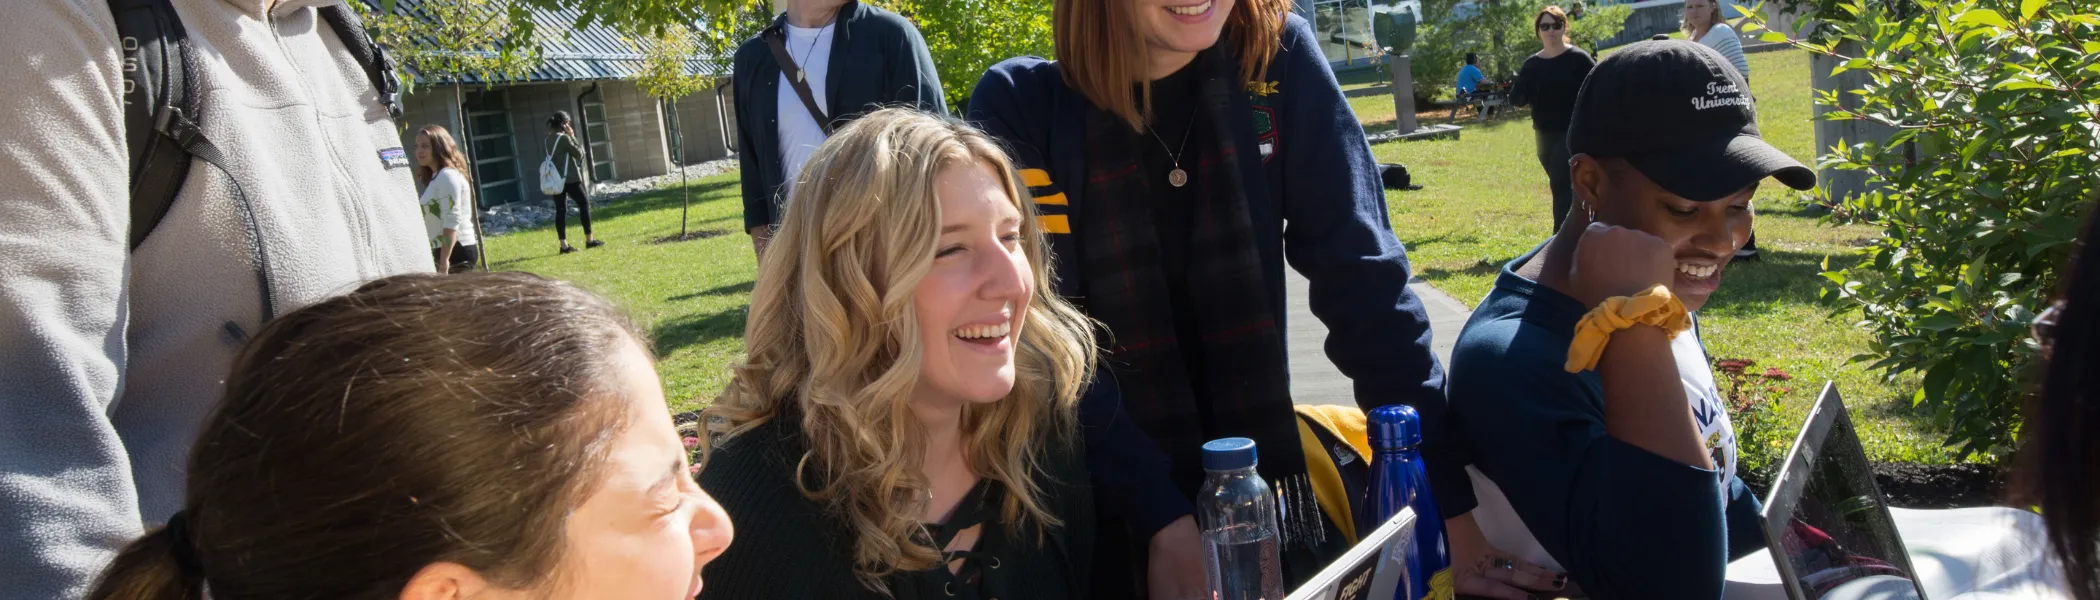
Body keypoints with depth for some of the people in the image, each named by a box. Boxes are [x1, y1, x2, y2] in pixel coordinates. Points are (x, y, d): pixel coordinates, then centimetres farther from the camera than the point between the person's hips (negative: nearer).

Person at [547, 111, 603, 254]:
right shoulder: (564, 138, -13)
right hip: (569, 178, -7)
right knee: (584, 203, 6)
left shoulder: (549, 140, 10)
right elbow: (578, 153, -6)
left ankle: (564, 244, 2)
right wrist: (572, 136, 0)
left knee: (560, 210, 4)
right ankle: (589, 239, 6)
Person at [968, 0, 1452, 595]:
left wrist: (1445, 478, -10)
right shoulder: (1018, 106, -12)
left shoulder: (1280, 58, -6)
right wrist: (1162, 518, -22)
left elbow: (1358, 269, -6)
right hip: (1104, 512, -2)